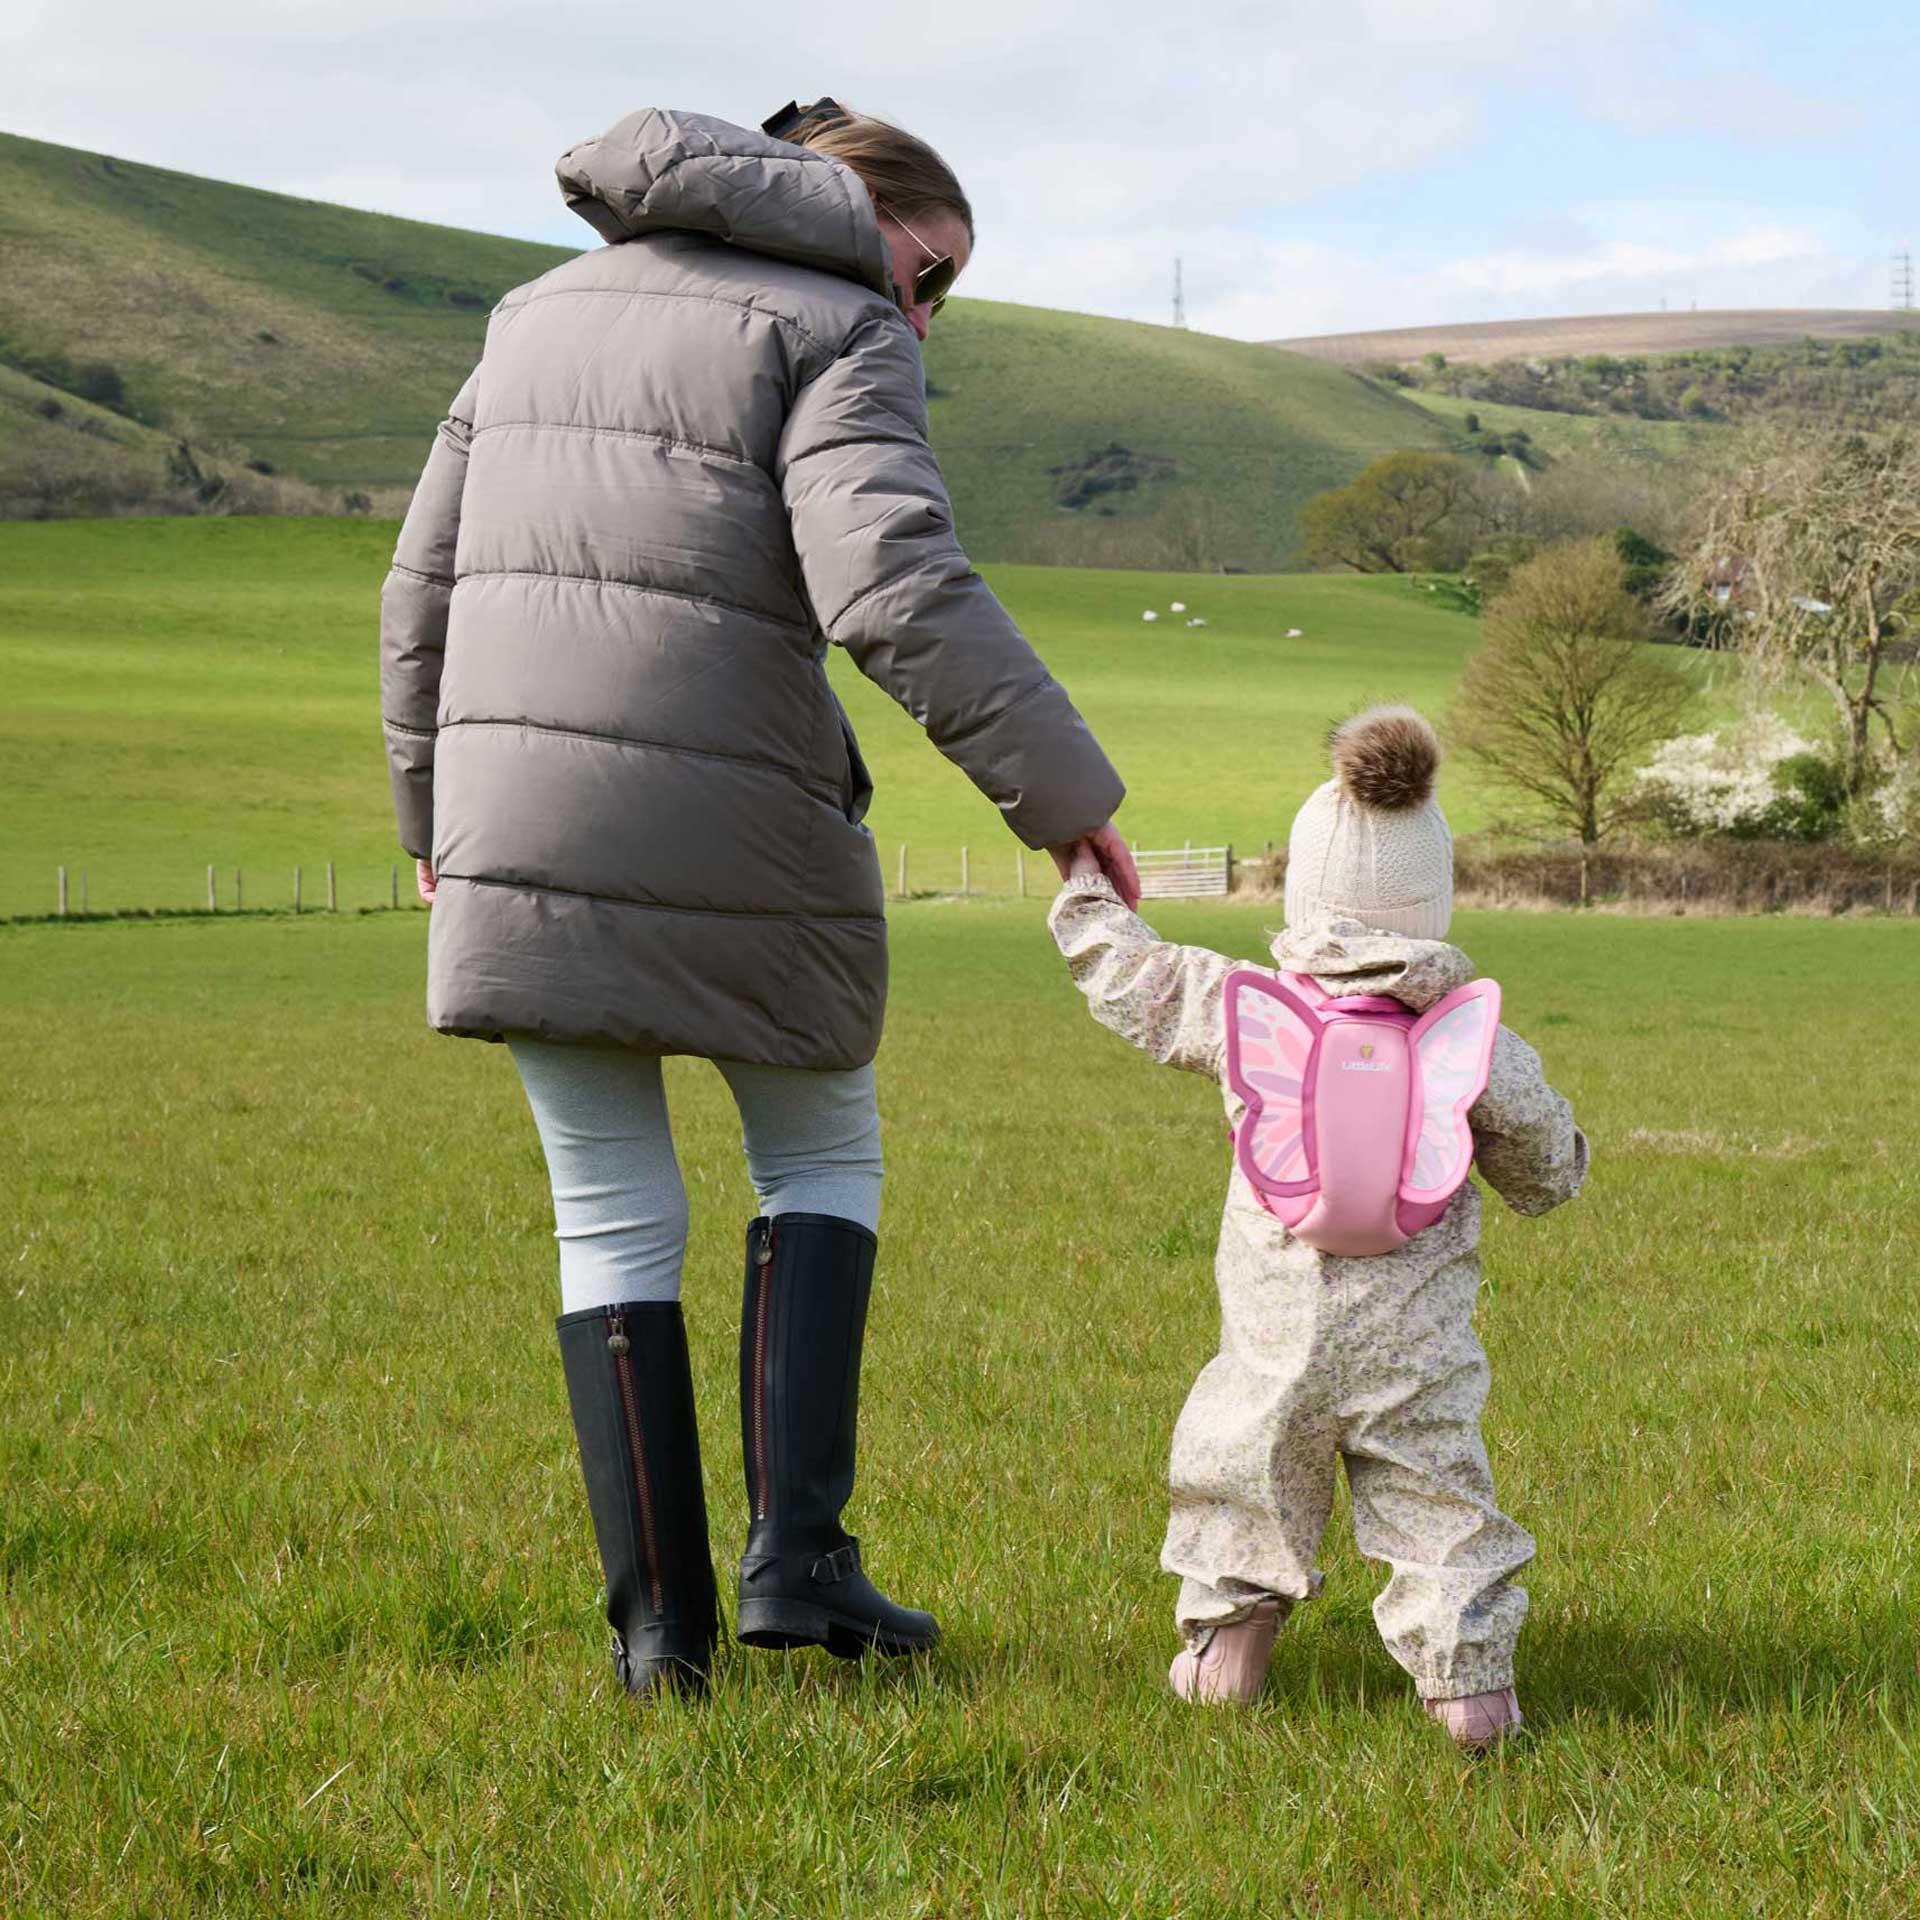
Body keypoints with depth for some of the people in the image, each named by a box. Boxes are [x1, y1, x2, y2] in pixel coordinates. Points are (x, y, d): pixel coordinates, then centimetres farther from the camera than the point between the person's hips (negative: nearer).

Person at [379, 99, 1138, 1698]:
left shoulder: (545, 311, 18)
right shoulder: (837, 336, -4)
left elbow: (426, 591, 17)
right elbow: (899, 590, -20)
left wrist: (436, 817, 26)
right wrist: (1067, 796, -15)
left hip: (519, 831, 5)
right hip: (730, 840, -5)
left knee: (614, 1216, 14)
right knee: (821, 1161, 18)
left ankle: (660, 1619, 12)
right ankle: (796, 1554, 7)